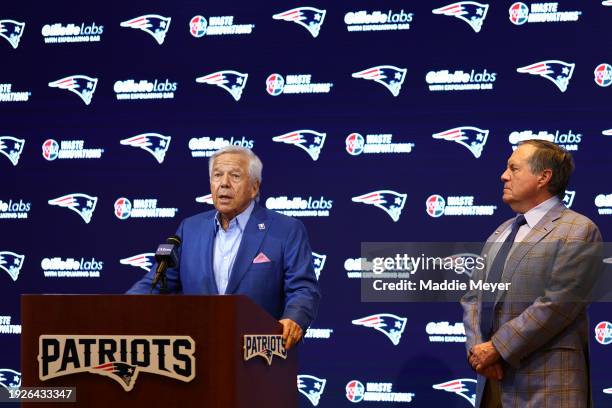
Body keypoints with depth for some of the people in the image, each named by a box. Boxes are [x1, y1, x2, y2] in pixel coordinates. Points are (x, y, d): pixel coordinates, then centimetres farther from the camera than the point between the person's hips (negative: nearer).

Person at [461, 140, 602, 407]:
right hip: (492, 378, 7)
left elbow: (556, 304, -15)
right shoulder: (501, 232, 18)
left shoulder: (578, 231, -6)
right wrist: (478, 348, -5)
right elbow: (473, 297, 14)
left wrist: (497, 348, -15)